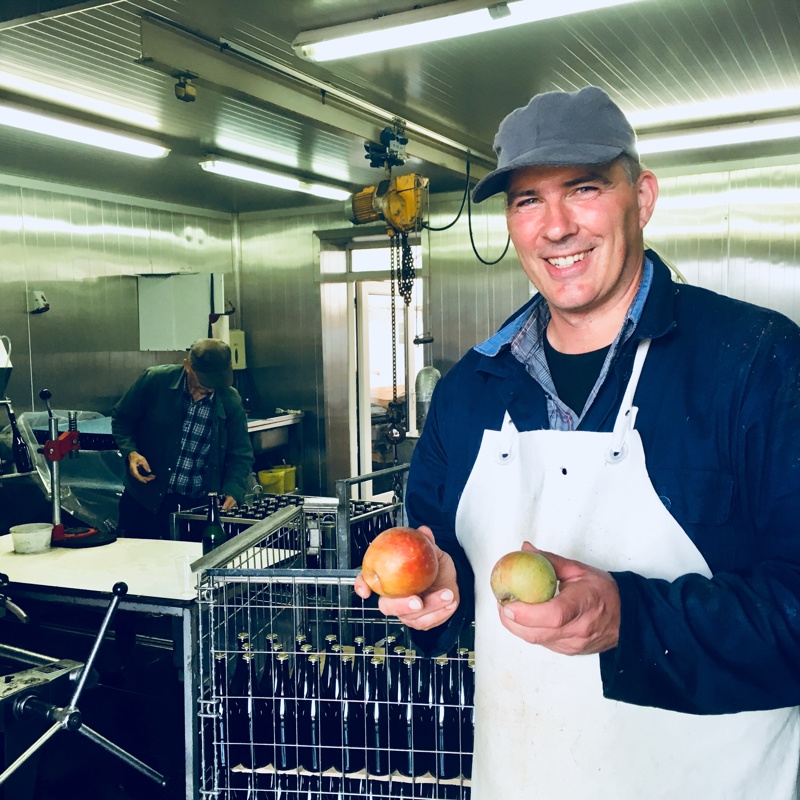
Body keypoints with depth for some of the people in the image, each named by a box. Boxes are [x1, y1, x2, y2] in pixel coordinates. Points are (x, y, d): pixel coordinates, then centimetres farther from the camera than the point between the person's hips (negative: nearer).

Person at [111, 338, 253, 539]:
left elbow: (241, 454, 3)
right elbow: (121, 419, 6)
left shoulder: (230, 401, -5)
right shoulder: (155, 380, -8)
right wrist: (130, 452, -11)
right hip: (145, 499, 0)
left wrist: (232, 492, -13)